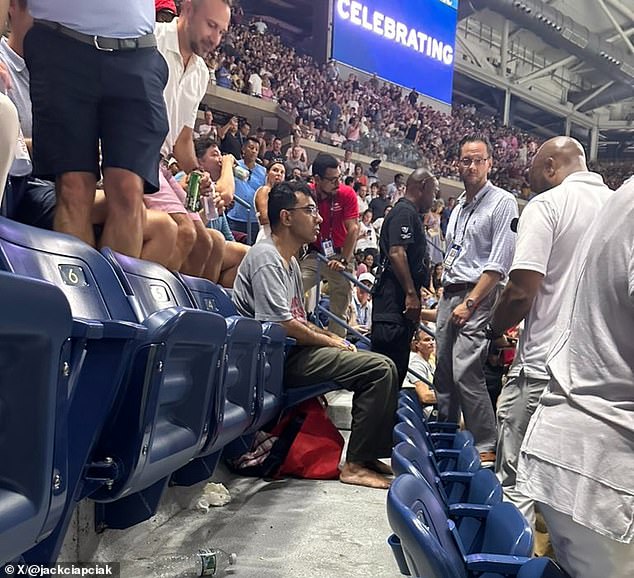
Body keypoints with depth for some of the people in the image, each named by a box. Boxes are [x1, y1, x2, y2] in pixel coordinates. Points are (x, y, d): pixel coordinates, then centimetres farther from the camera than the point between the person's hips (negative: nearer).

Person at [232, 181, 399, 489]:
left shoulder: (290, 261, 19)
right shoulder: (267, 258, -13)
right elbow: (282, 325, -21)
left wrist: (334, 337, 6)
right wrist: (331, 342, -8)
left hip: (294, 351, 10)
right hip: (280, 358, -10)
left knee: (381, 367, 12)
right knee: (381, 369, -18)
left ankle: (369, 454, 13)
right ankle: (356, 464, -13)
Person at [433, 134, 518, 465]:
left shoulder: (502, 202, -5)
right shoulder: (459, 207, 19)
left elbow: (499, 263, -13)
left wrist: (469, 303, -16)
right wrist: (445, 297, 14)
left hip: (478, 296, -8)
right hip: (449, 295, 8)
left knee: (466, 371, -16)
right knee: (443, 372, 9)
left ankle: (486, 448, -7)